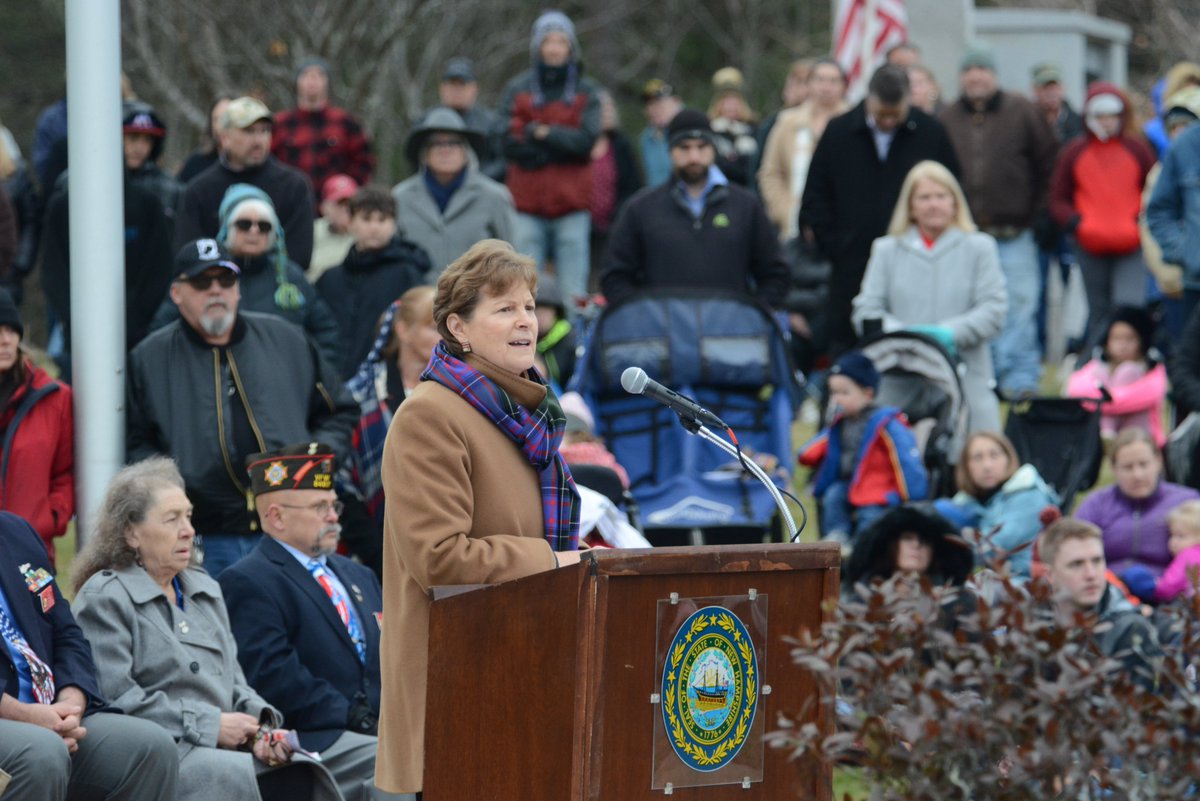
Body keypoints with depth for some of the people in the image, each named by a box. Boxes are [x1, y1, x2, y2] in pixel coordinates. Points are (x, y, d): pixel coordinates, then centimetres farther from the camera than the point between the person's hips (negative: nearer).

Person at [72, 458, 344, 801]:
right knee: (237, 773, -34)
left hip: (221, 747, 7)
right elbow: (116, 697, -13)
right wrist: (210, 726, -14)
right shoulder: (103, 598, -1)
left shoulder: (205, 590, 24)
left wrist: (260, 728, -1)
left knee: (300, 772, -22)